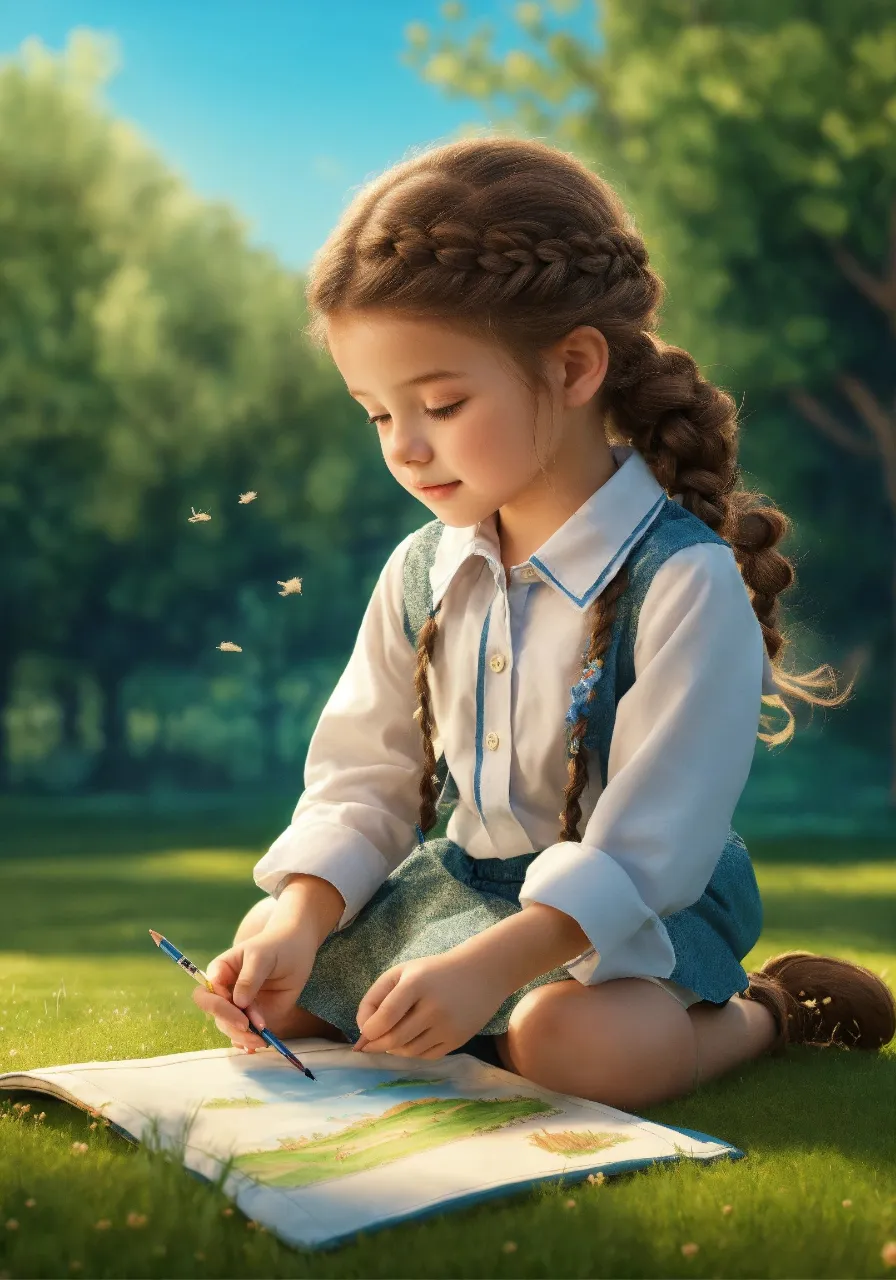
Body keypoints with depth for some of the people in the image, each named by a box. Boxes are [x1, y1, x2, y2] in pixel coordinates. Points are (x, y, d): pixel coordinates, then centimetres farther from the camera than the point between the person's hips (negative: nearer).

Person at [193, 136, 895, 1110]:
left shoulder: (682, 580, -20)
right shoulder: (420, 573, 1)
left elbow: (652, 840, -24)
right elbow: (363, 779, 4)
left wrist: (494, 962, -34)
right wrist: (301, 921, -14)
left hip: (629, 907, -6)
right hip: (458, 883, 6)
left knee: (581, 1044, -34)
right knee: (271, 979, -3)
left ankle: (762, 1012, -3)